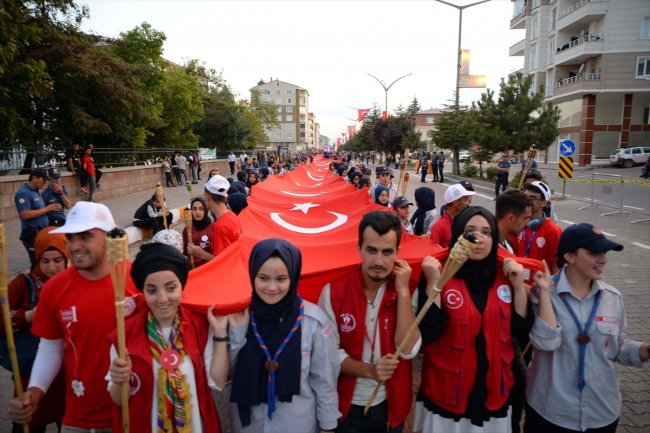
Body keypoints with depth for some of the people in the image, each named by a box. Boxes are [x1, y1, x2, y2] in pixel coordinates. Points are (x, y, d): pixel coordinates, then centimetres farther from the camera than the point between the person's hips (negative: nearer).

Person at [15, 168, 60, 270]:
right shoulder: (23, 193, -14)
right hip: (32, 234, -9)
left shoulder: (36, 191, 13)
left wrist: (50, 210, 1)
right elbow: (26, 215, -23)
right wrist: (47, 208, -16)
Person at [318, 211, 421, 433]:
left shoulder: (407, 291, -12)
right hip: (348, 405, -1)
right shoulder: (334, 291, -16)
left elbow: (408, 350, -21)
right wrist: (369, 370, -25)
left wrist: (403, 291, -26)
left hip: (391, 404, 2)